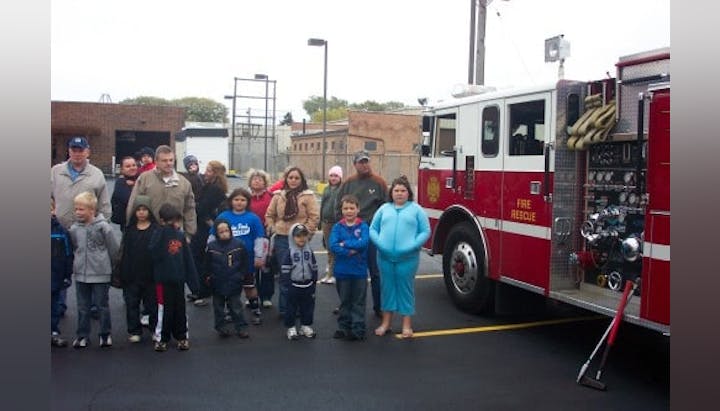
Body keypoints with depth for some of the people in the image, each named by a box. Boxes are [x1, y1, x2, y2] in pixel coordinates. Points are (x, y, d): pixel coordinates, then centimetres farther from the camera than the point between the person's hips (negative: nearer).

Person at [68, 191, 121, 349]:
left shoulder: (103, 226, -12)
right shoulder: (74, 228, -1)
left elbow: (115, 248, -4)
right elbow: (73, 248, 14)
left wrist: (107, 263, 5)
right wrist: (78, 261, 10)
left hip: (100, 274, -3)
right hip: (80, 274, 4)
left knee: (102, 306, 8)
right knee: (82, 307, 12)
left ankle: (106, 334, 22)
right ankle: (82, 335, 24)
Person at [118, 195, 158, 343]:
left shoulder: (156, 229, -5)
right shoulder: (130, 229, 5)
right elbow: (125, 252, 6)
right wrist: (123, 273, 3)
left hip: (150, 274, -3)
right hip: (132, 274, 3)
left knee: (152, 303, 8)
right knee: (132, 303, 8)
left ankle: (156, 330, 21)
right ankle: (134, 331, 20)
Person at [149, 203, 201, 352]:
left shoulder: (181, 235, 5)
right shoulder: (159, 234, -7)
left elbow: (188, 259, 6)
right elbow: (153, 253, -23)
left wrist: (193, 280, 4)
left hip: (179, 278, 4)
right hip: (163, 278, -4)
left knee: (180, 308, 12)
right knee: (164, 309, 4)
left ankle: (182, 337, 25)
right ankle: (161, 338, 19)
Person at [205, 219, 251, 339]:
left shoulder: (238, 244, -7)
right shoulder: (211, 247, -7)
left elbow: (244, 263, 1)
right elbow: (207, 265, 2)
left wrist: (244, 276, -1)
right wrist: (208, 277, -1)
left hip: (234, 283, -1)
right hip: (217, 284, 1)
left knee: (236, 307, 8)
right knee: (219, 307, 13)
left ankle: (241, 327, 16)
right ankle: (221, 327, 26)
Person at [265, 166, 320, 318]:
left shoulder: (308, 196, -3)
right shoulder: (278, 196, 8)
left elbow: (314, 217, -6)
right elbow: (269, 215, 14)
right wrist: (272, 229, 3)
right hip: (281, 239, 3)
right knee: (283, 275, 10)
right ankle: (284, 307, 20)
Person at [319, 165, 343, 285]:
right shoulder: (327, 189, 15)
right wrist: (320, 221, 18)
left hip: (337, 223, -7)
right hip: (326, 222, 7)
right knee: (328, 248, 15)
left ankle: (331, 273, 2)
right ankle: (330, 268, 30)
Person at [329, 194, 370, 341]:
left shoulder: (363, 226, -4)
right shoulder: (338, 227, -1)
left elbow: (364, 242, -20)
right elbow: (332, 245, -14)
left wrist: (345, 244, -17)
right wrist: (351, 251, -20)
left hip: (360, 270, -1)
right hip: (342, 271, 2)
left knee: (358, 302, 8)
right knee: (344, 301, 15)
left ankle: (358, 330, 15)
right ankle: (343, 327, 27)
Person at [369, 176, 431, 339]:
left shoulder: (416, 209, 4)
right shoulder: (384, 208, 11)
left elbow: (425, 231, 1)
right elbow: (373, 229, 11)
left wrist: (412, 246, -12)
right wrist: (379, 243, -6)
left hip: (407, 258, -2)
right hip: (385, 257, 2)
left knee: (405, 288, 4)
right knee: (387, 287, 11)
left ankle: (407, 325, 15)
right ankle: (386, 323, 22)